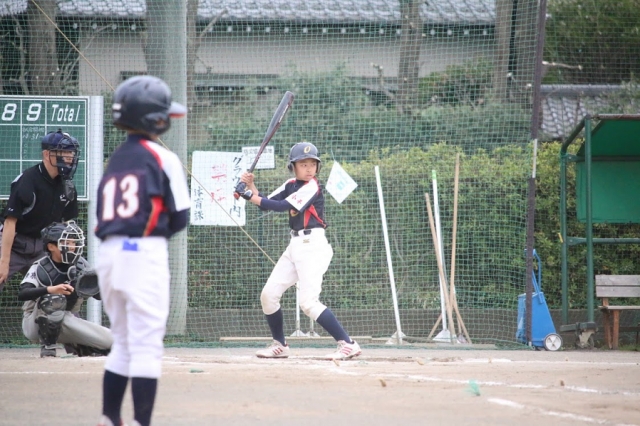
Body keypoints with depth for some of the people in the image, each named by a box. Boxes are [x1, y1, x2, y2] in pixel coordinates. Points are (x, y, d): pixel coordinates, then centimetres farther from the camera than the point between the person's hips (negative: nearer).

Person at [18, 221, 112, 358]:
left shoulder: (81, 265, -7)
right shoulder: (40, 268, -21)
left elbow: (99, 295, -7)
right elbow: (21, 294, -36)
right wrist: (50, 289, -53)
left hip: (64, 323, 4)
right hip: (34, 324, -4)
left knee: (111, 341, -11)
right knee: (54, 298, -37)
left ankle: (75, 345, 14)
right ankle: (48, 347, -19)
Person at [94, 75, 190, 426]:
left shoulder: (115, 160, 17)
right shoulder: (162, 158, -2)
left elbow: (104, 215, 11)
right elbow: (179, 217, -3)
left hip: (108, 252, 7)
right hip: (144, 253, -6)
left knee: (123, 344, 16)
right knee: (147, 347, -5)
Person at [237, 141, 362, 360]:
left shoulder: (312, 186, -12)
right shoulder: (291, 185, 11)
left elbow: (285, 206, -21)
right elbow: (267, 204, 10)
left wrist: (252, 198, -21)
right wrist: (251, 186, -6)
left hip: (313, 245, -8)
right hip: (295, 245, 8)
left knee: (308, 302, -18)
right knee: (268, 294, 6)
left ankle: (348, 344, -16)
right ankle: (279, 345, 21)